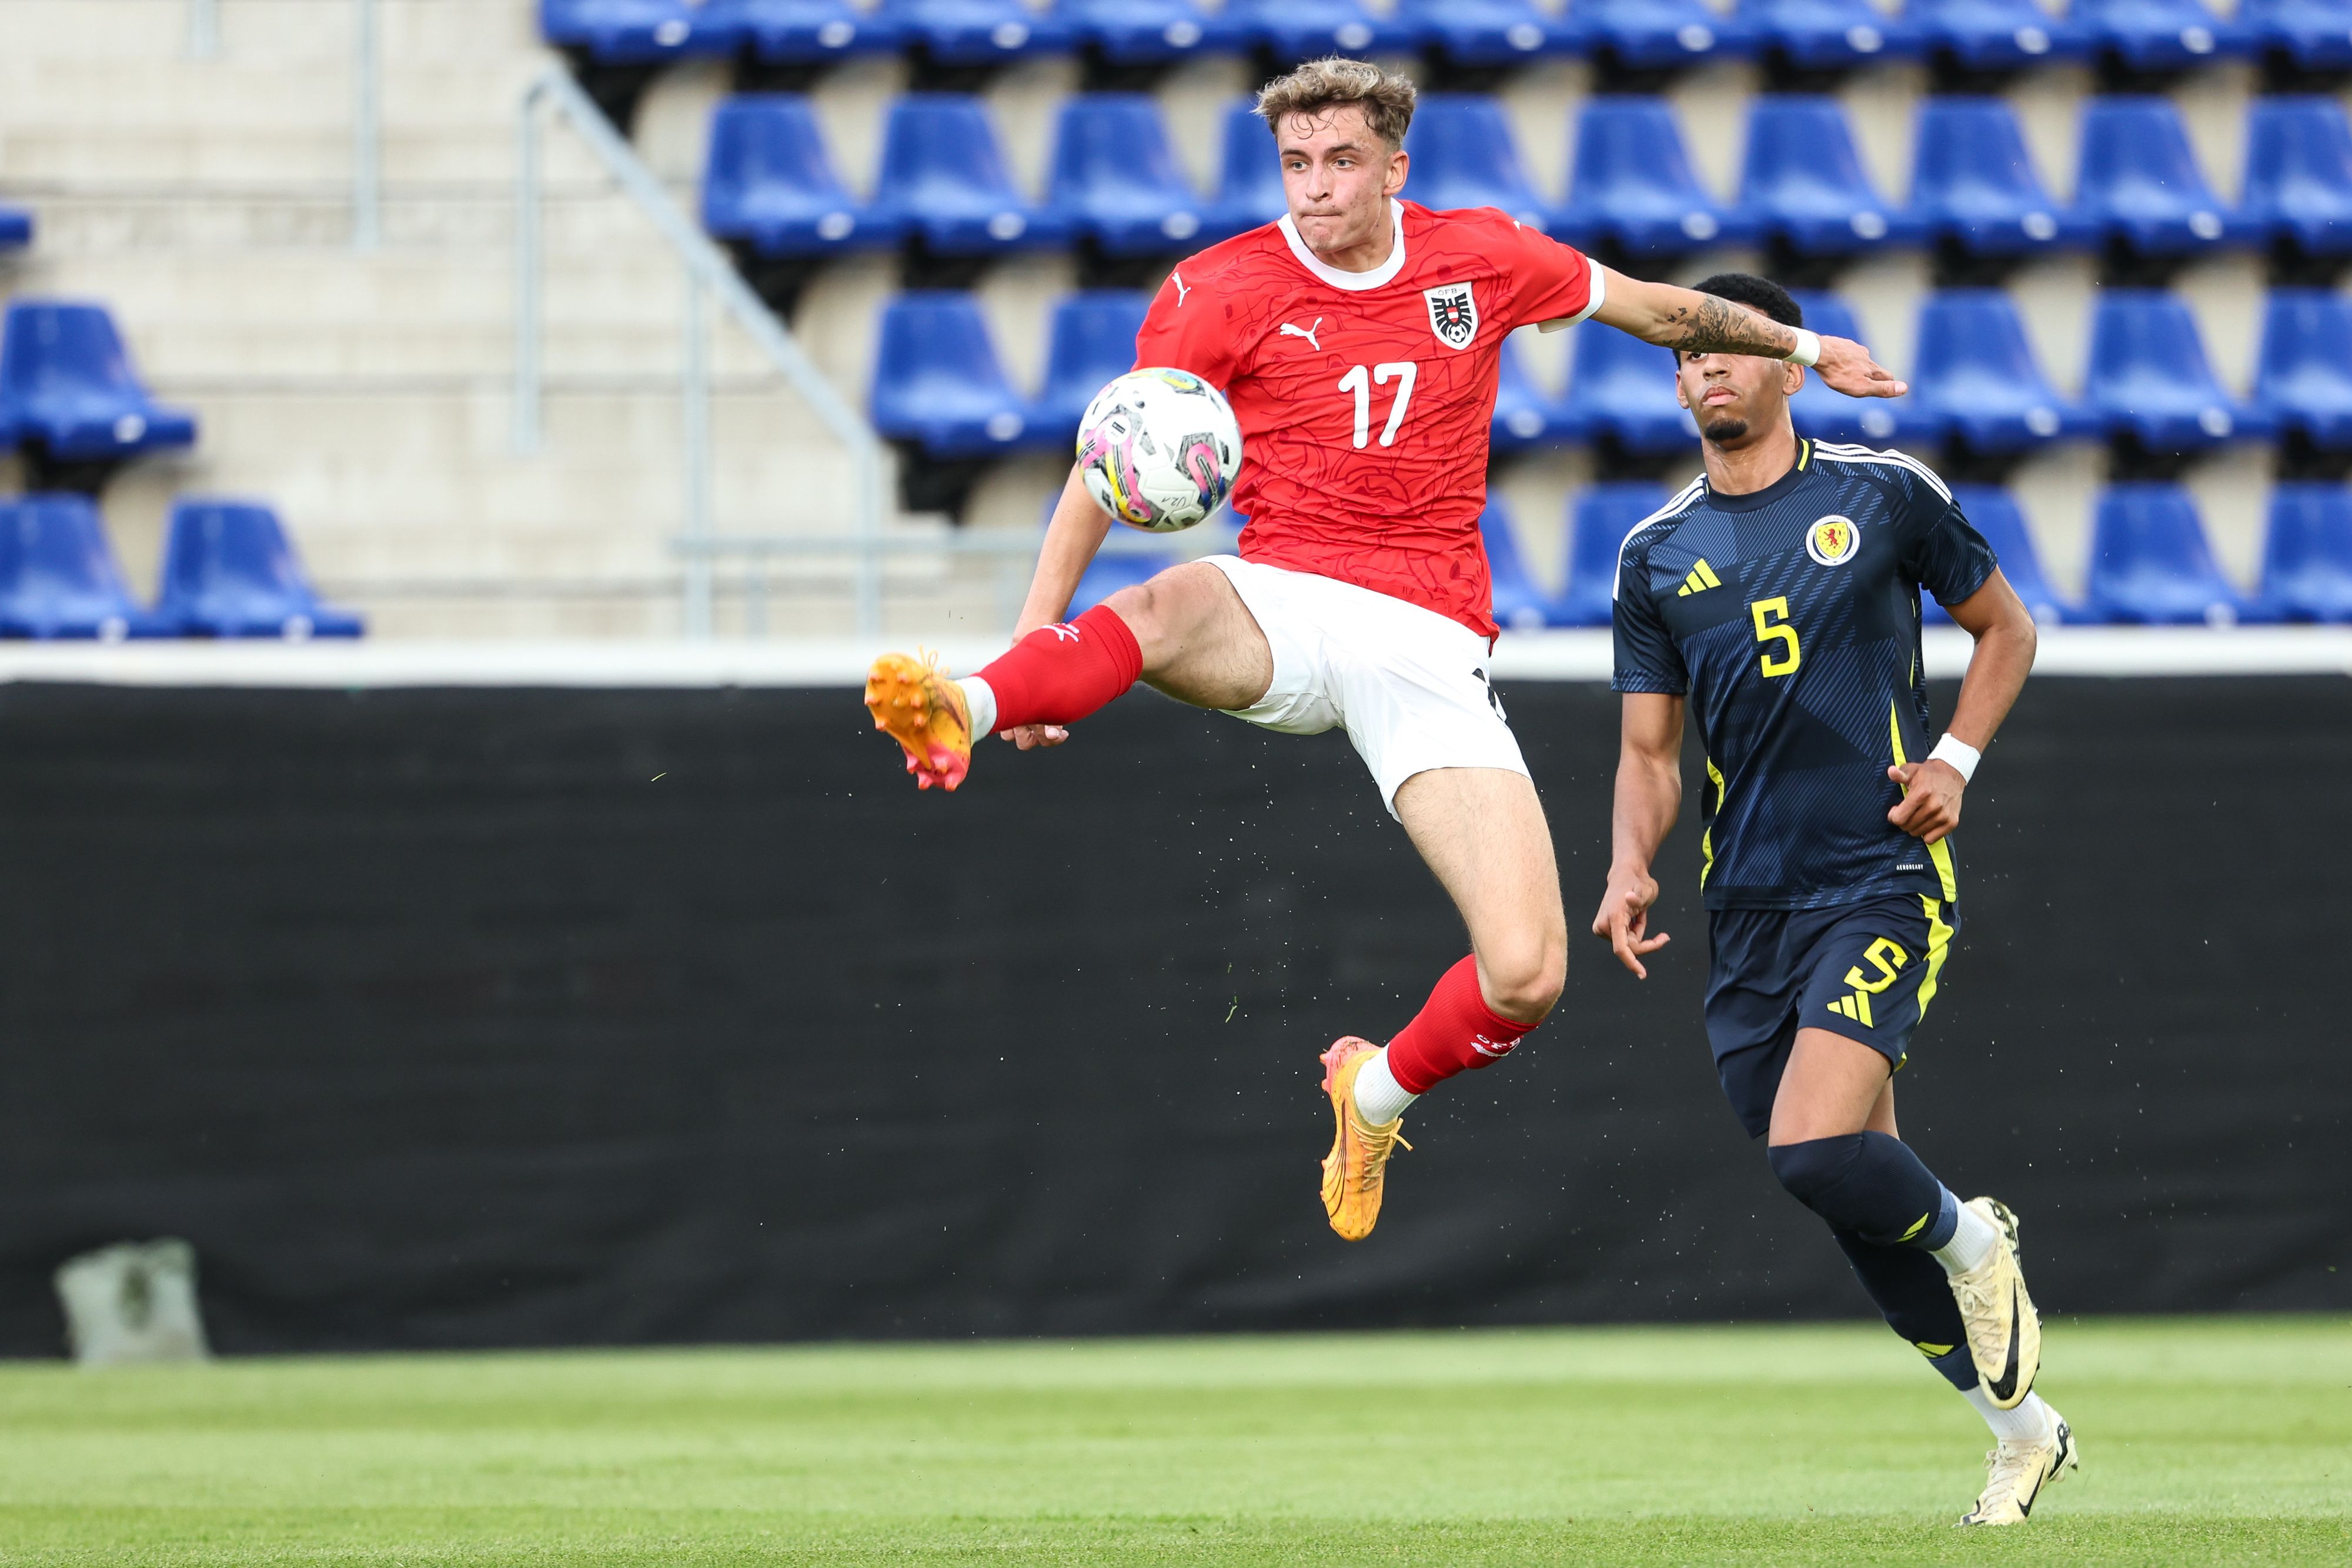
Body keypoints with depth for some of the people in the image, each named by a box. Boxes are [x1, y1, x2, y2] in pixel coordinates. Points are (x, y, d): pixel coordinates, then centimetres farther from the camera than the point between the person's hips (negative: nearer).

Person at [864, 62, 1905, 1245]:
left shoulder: (1480, 258, 8)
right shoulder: (1222, 291, 1)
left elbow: (1659, 310, 25)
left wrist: (1798, 346, 36)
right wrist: (1032, 637, -12)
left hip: (1431, 649, 2)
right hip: (1282, 614, -2)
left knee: (1526, 977, -13)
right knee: (1169, 607, -41)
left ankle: (1379, 1090, 18)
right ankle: (964, 707, -69)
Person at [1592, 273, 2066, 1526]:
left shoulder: (1885, 495, 2)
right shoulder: (1657, 553, 9)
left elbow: (2004, 628, 13)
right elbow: (1649, 752, 11)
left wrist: (1956, 760, -3)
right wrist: (1630, 867, -8)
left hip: (1882, 878, -4)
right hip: (1748, 907, 4)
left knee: (1815, 1151, -24)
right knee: (1858, 1202, 6)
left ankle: (1970, 1241, 7)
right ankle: (2020, 1427, 22)